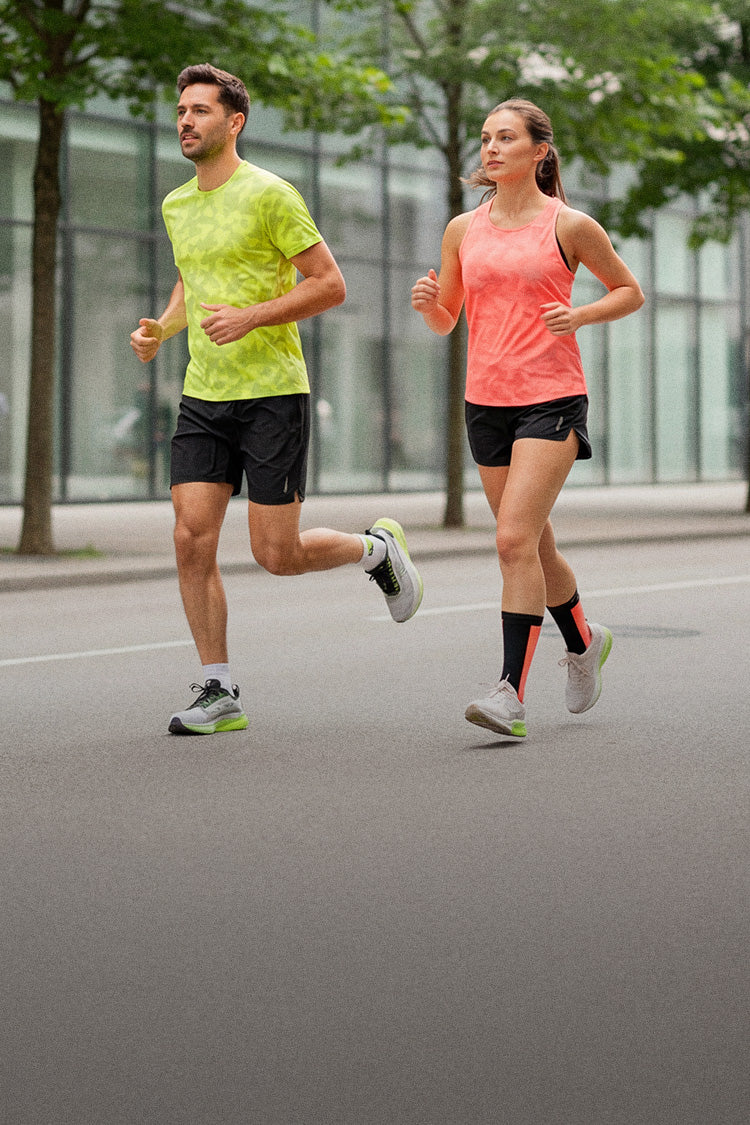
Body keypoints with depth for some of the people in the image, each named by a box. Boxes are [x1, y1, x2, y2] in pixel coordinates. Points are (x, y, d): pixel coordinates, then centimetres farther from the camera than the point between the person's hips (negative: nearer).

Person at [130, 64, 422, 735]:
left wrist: (249, 317, -20)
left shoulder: (268, 194, -9)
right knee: (192, 540, -5)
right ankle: (220, 695, 4)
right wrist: (160, 330, 9)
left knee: (276, 554, -4)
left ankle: (378, 549, 26)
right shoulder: (176, 206, 12)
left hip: (273, 394, -6)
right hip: (203, 397, 6)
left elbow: (330, 284, -10)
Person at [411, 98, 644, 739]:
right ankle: (585, 641, 41)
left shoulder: (569, 226, -2)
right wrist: (428, 303, -7)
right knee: (535, 546, 14)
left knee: (515, 539, -18)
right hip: (486, 401, 5)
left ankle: (512, 695, -18)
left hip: (552, 400, -5)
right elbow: (446, 324, 16)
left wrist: (578, 316, -10)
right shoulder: (463, 230, 9)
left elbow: (630, 292, 8)